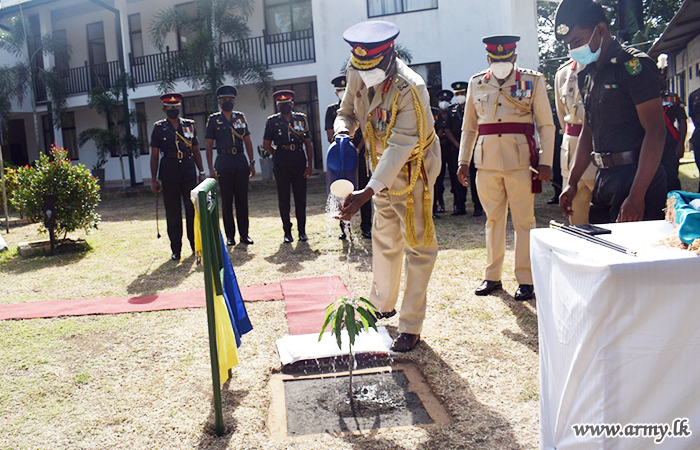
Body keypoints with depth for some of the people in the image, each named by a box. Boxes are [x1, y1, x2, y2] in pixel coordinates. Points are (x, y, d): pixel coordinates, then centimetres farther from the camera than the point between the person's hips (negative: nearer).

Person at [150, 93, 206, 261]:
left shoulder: (190, 125, 10)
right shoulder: (159, 127, 5)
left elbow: (196, 150, 14)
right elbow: (154, 154, 5)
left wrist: (202, 173, 7)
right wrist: (154, 179, 0)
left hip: (189, 173, 1)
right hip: (169, 176, -1)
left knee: (193, 209, 1)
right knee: (173, 213, 3)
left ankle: (196, 245, 16)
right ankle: (176, 250, 12)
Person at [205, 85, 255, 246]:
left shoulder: (241, 117, 10)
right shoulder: (214, 119, 3)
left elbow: (247, 141, 12)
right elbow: (209, 145, 1)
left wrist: (251, 162, 6)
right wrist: (211, 168, -5)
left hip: (241, 161, 2)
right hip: (224, 162, -2)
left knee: (242, 199, 5)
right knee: (226, 200, 2)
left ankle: (244, 234, 12)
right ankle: (230, 235, 11)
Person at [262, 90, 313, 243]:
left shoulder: (301, 119, 8)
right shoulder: (272, 121, 5)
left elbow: (308, 143, 7)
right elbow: (266, 145, 9)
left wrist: (309, 165, 1)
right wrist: (279, 155, 4)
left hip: (299, 162, 1)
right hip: (281, 165, -1)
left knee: (301, 198, 3)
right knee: (283, 199, 4)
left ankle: (302, 231, 13)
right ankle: (287, 232, 12)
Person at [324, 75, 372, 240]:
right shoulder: (332, 110, 9)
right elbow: (330, 135, 3)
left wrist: (358, 149, -11)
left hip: (359, 154, 0)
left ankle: (366, 226, 8)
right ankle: (344, 227, 8)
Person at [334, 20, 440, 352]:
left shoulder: (410, 89, -31)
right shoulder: (357, 76, -11)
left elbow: (400, 148, -34)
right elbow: (347, 112, 5)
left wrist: (366, 194, -41)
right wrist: (343, 133, -20)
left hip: (413, 168, -7)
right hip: (383, 166, 7)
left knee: (417, 244, -3)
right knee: (384, 238, 17)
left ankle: (411, 327, 6)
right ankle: (382, 305, 35)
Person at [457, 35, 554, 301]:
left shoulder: (532, 81, 5)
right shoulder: (477, 84, 13)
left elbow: (546, 125, 3)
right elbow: (469, 128, 17)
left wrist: (545, 161, -6)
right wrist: (463, 161, 9)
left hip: (521, 160, -2)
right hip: (487, 161, 3)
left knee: (524, 221, 0)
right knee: (493, 219, 8)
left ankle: (525, 280, 7)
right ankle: (492, 276, 17)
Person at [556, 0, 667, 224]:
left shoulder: (633, 65, -11)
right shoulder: (587, 75, 14)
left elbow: (655, 132, -17)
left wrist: (637, 196, -23)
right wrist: (572, 183, 14)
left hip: (636, 178, -8)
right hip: (604, 178, 8)